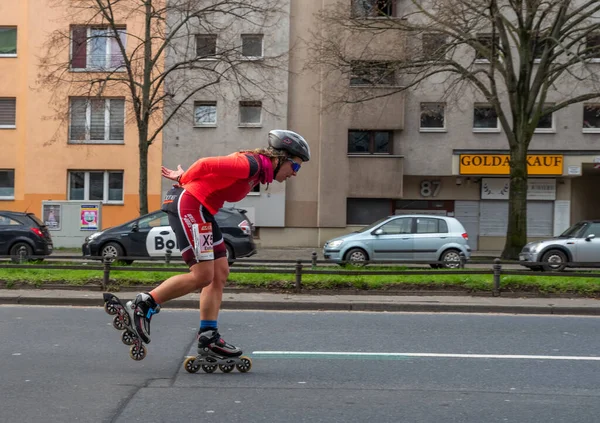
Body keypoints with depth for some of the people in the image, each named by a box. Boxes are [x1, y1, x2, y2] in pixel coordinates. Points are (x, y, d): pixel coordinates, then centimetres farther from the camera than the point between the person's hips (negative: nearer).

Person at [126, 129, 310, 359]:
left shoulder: (258, 171, 13)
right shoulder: (251, 164, -18)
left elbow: (216, 169, 15)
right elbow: (206, 164, -20)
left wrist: (184, 178, 9)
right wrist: (184, 180, -4)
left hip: (201, 210, 11)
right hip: (189, 204, -11)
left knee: (220, 273, 7)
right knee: (202, 276, -10)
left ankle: (208, 336, 9)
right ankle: (143, 304, 0)